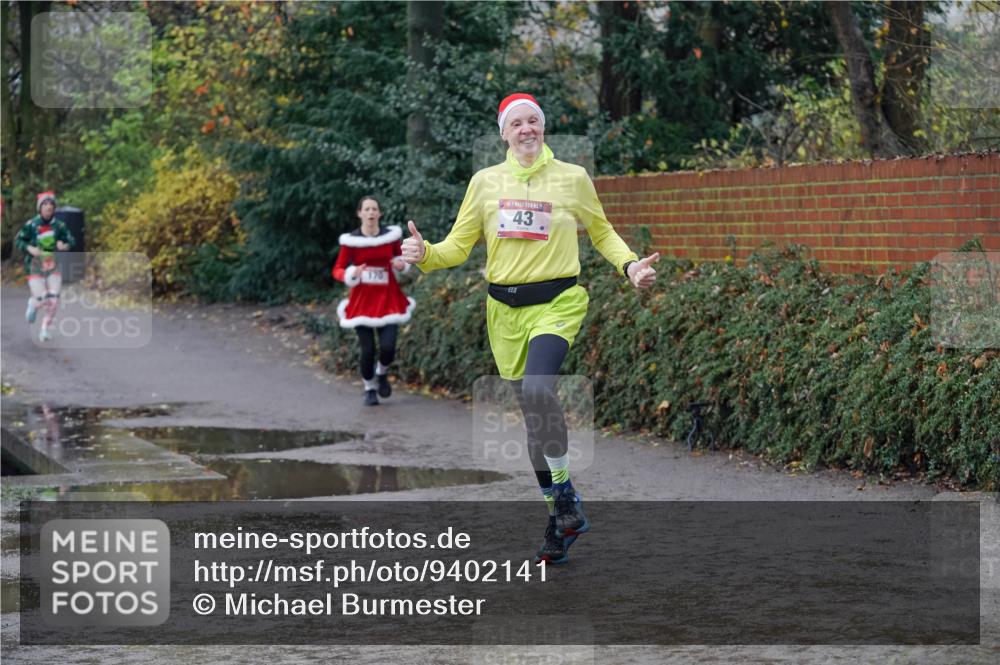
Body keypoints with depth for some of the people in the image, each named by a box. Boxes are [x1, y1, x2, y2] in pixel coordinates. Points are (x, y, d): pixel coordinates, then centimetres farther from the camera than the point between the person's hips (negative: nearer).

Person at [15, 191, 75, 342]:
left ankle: (45, 329, 16)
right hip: (36, 266, -2)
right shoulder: (31, 225, -8)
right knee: (42, 300, -9)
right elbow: (18, 240, 0)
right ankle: (33, 303, 30)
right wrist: (29, 248, -17)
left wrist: (65, 246, -18)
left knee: (54, 301, -5)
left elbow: (71, 241, 4)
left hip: (53, 267, 2)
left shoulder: (59, 226, -4)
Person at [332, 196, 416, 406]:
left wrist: (401, 265, -6)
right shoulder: (351, 241, -7)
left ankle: (382, 373, 24)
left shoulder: (391, 235, -1)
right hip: (362, 300, -1)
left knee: (388, 348, -11)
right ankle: (369, 389, 20)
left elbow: (400, 257, 17)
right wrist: (352, 274, -23)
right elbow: (337, 270, -2)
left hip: (387, 299, 1)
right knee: (368, 350, -5)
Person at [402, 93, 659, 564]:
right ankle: (561, 518, 18)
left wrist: (629, 265, 0)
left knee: (537, 390, -29)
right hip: (505, 310, 3)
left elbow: (601, 232, 16)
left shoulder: (573, 178, 2)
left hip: (557, 303, -3)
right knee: (534, 417, 6)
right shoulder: (485, 182, 6)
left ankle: (564, 491, -13)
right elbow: (458, 246, 8)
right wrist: (425, 254, -12)